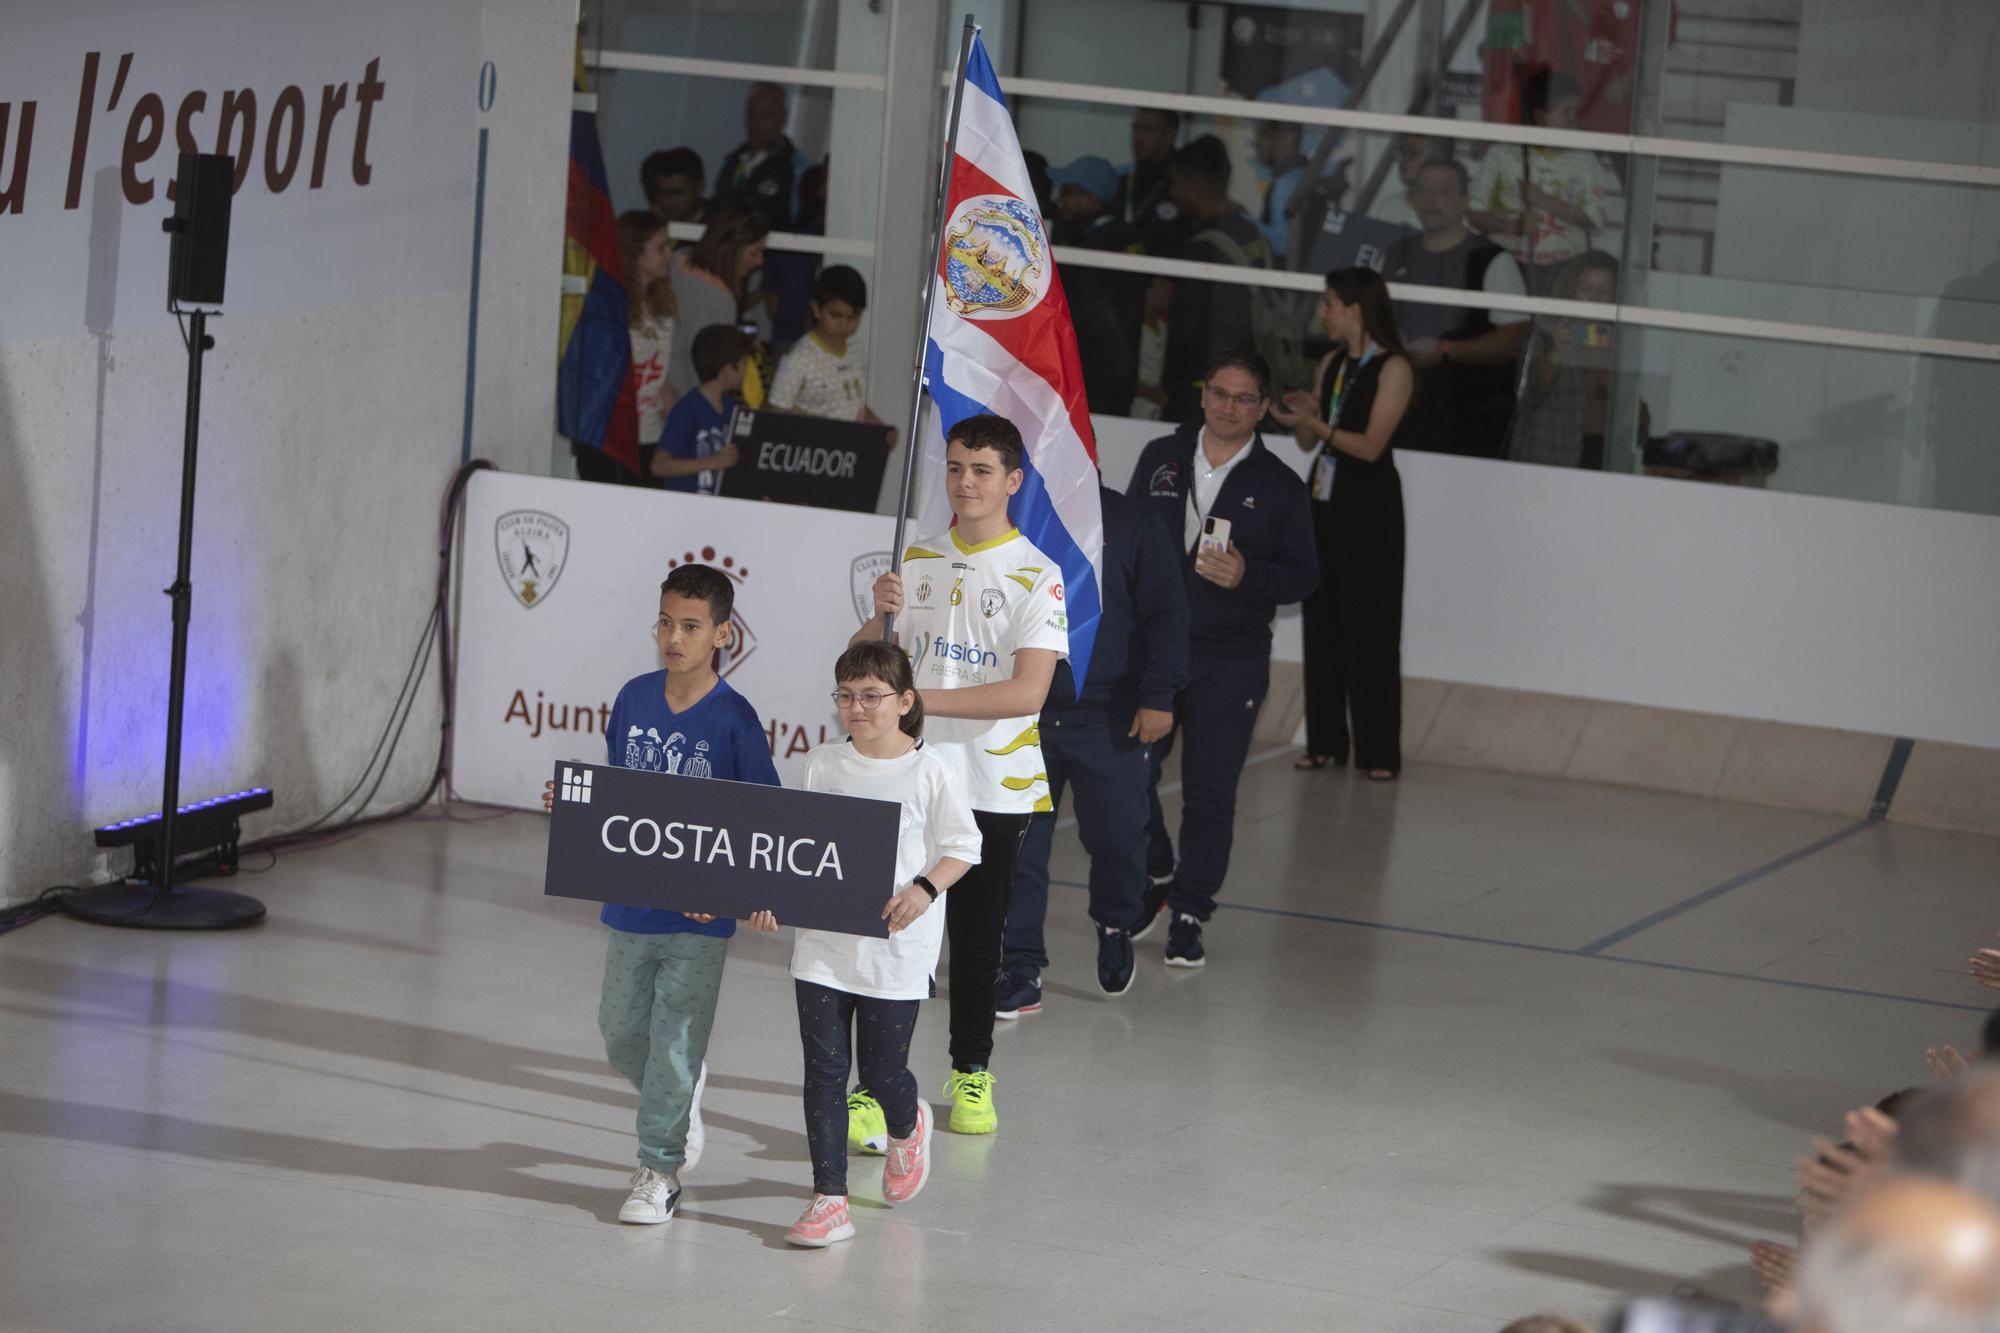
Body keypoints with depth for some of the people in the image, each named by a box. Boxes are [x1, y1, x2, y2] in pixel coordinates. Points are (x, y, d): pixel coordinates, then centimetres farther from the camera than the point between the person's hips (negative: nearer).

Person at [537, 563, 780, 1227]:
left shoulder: (734, 719, -13)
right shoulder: (634, 697, 2)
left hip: (698, 914, -5)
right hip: (630, 899, 5)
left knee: (675, 1044, 1)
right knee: (621, 1032, 15)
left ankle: (659, 1167, 14)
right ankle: (678, 1106, 42)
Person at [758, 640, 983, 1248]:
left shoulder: (929, 771, -6)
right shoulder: (823, 764, 4)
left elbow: (963, 848, -2)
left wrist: (924, 890, -19)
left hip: (894, 948, -3)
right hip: (822, 943, 3)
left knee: (882, 1072, 5)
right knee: (824, 1069, -1)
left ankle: (907, 1128, 42)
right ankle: (829, 1198, 4)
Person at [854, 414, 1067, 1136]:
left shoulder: (1038, 576, -6)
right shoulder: (916, 560, 8)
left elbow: (1027, 691, -16)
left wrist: (922, 699, -20)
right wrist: (880, 617, -14)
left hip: (996, 790, -2)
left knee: (978, 940, 9)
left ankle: (971, 1073, 26)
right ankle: (878, 1082, -2)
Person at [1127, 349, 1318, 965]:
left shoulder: (1279, 486, 0)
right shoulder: (1161, 459, 7)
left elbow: (1304, 575, 2)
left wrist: (1246, 577, -16)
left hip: (1231, 661, -2)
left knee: (1209, 792, -2)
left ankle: (1188, 917, 10)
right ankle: (1156, 875, 24)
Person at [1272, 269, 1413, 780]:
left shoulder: (1392, 368, -9)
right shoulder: (1332, 364, 12)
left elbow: (1371, 444, -16)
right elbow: (1308, 442, 12)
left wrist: (1315, 424, -23)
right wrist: (1302, 415, -8)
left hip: (1370, 508, -7)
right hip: (1325, 499, 7)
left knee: (1369, 627, -4)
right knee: (1322, 623, 7)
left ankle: (1379, 751, -1)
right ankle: (1325, 742, 13)